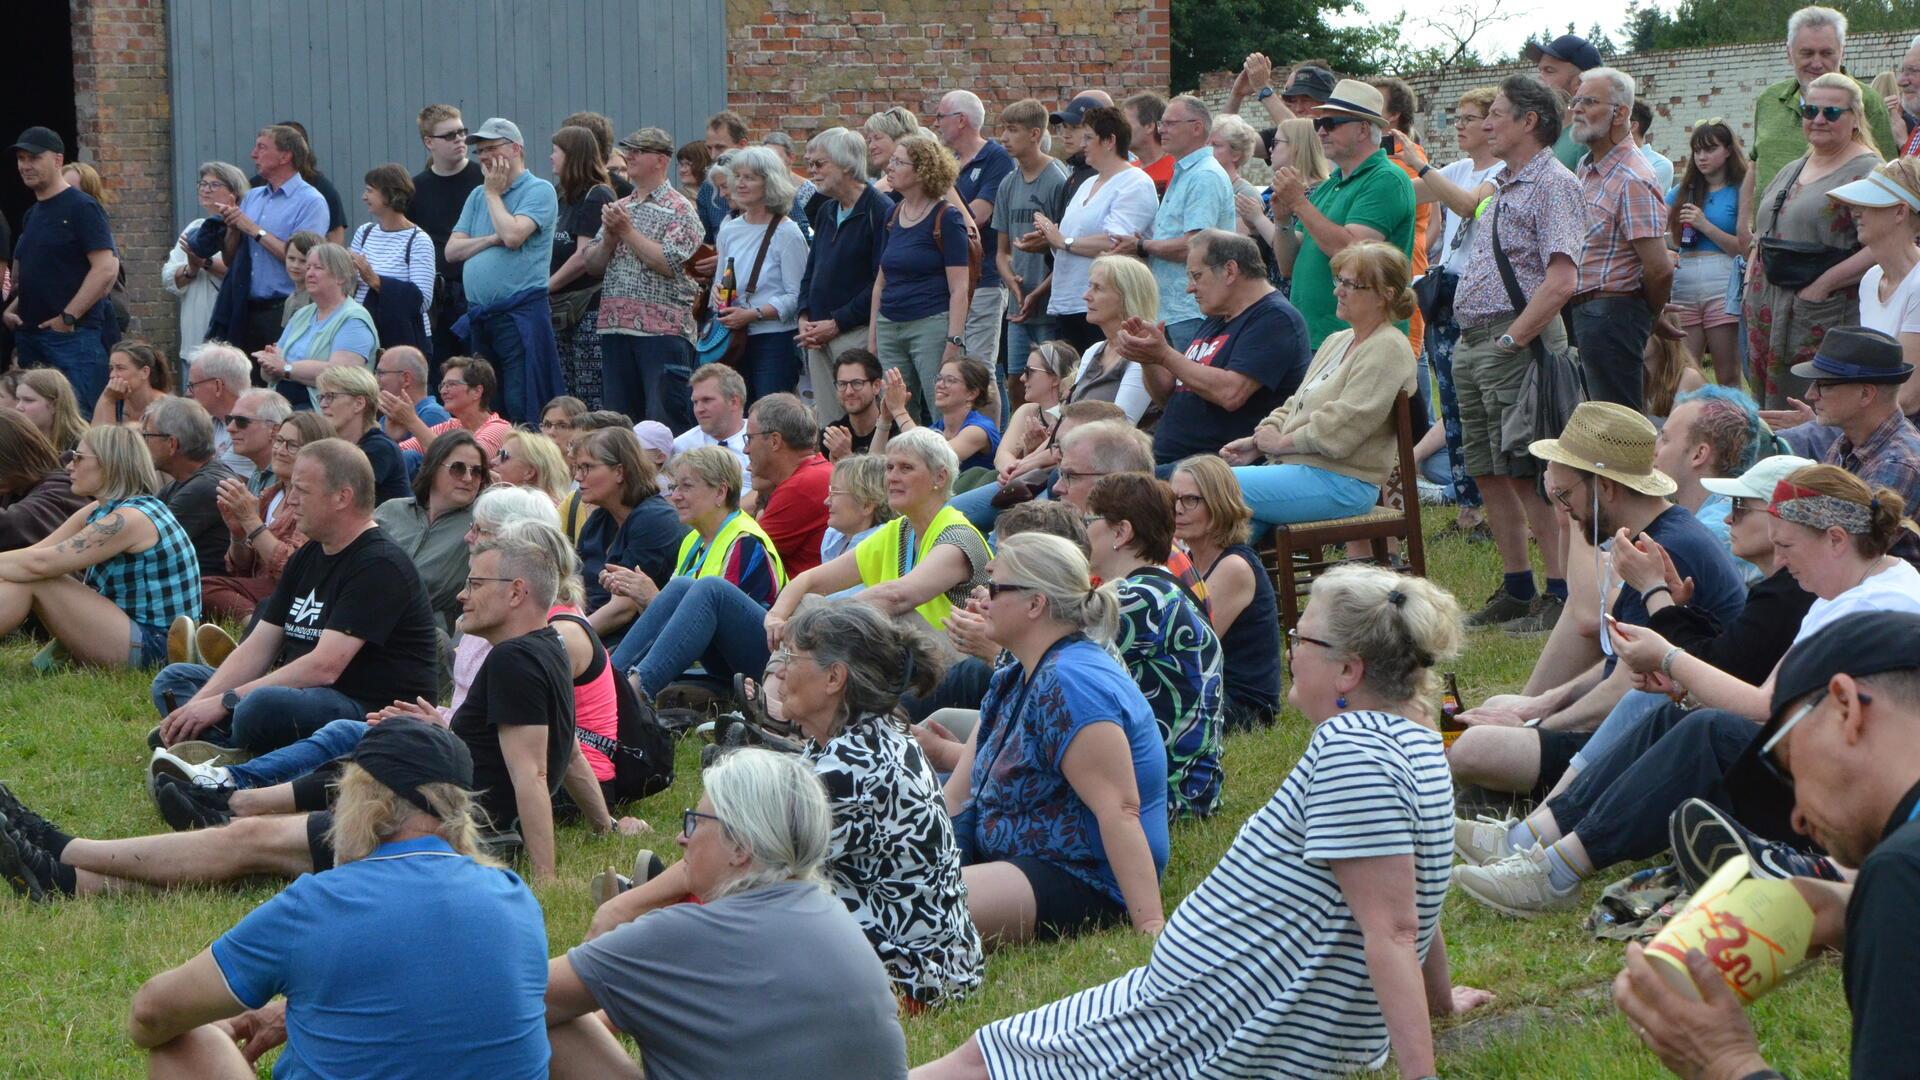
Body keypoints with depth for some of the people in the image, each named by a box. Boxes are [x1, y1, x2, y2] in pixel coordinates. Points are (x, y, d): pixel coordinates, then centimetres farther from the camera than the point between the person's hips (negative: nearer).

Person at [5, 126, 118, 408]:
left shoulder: (81, 208, -7)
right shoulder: (31, 215, 18)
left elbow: (107, 268, -16)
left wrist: (68, 317, -17)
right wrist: (10, 310, 8)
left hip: (73, 336, -8)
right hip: (30, 337, 9)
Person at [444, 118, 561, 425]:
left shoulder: (539, 191, -2)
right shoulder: (478, 196, 19)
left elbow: (513, 235, -17)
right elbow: (452, 250, 12)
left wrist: (494, 193, -2)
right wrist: (492, 239, -5)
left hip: (521, 315, -7)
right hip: (479, 317, 7)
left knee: (522, 410, -11)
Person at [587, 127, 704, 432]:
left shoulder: (678, 209, -2)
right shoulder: (620, 207, 18)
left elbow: (669, 264, -16)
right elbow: (592, 263, 15)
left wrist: (628, 232, -10)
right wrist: (609, 238, -4)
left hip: (663, 329, -7)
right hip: (616, 327, 7)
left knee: (665, 419, -8)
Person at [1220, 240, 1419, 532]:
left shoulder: (1387, 349, -11)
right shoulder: (1337, 342, 22)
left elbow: (1340, 430, -19)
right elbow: (1295, 406, 22)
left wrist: (1281, 442, -8)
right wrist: (1256, 442, 4)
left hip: (1341, 483, -10)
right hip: (1297, 468, 10)